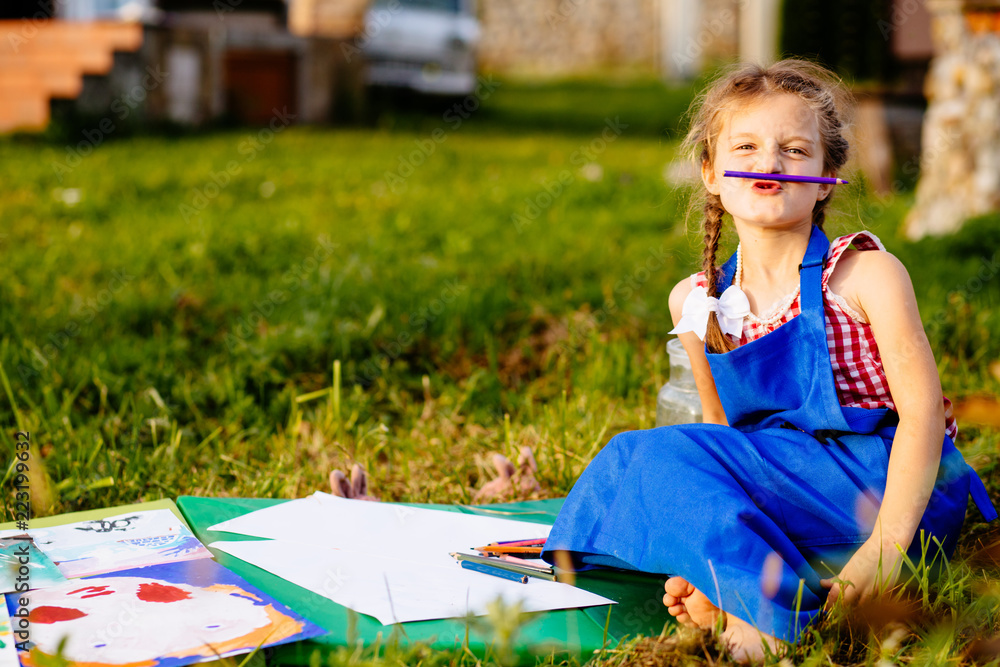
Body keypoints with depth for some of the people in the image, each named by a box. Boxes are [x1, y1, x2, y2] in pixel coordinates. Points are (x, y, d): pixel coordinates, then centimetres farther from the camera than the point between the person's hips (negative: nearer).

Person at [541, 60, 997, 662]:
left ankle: (772, 610, -22)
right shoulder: (696, 303, 9)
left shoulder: (866, 274, -7)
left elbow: (923, 411, -12)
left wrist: (885, 544, -25)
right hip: (789, 501, 6)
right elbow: (721, 432, 14)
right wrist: (710, 559, -3)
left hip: (902, 495, -6)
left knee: (657, 453, -21)